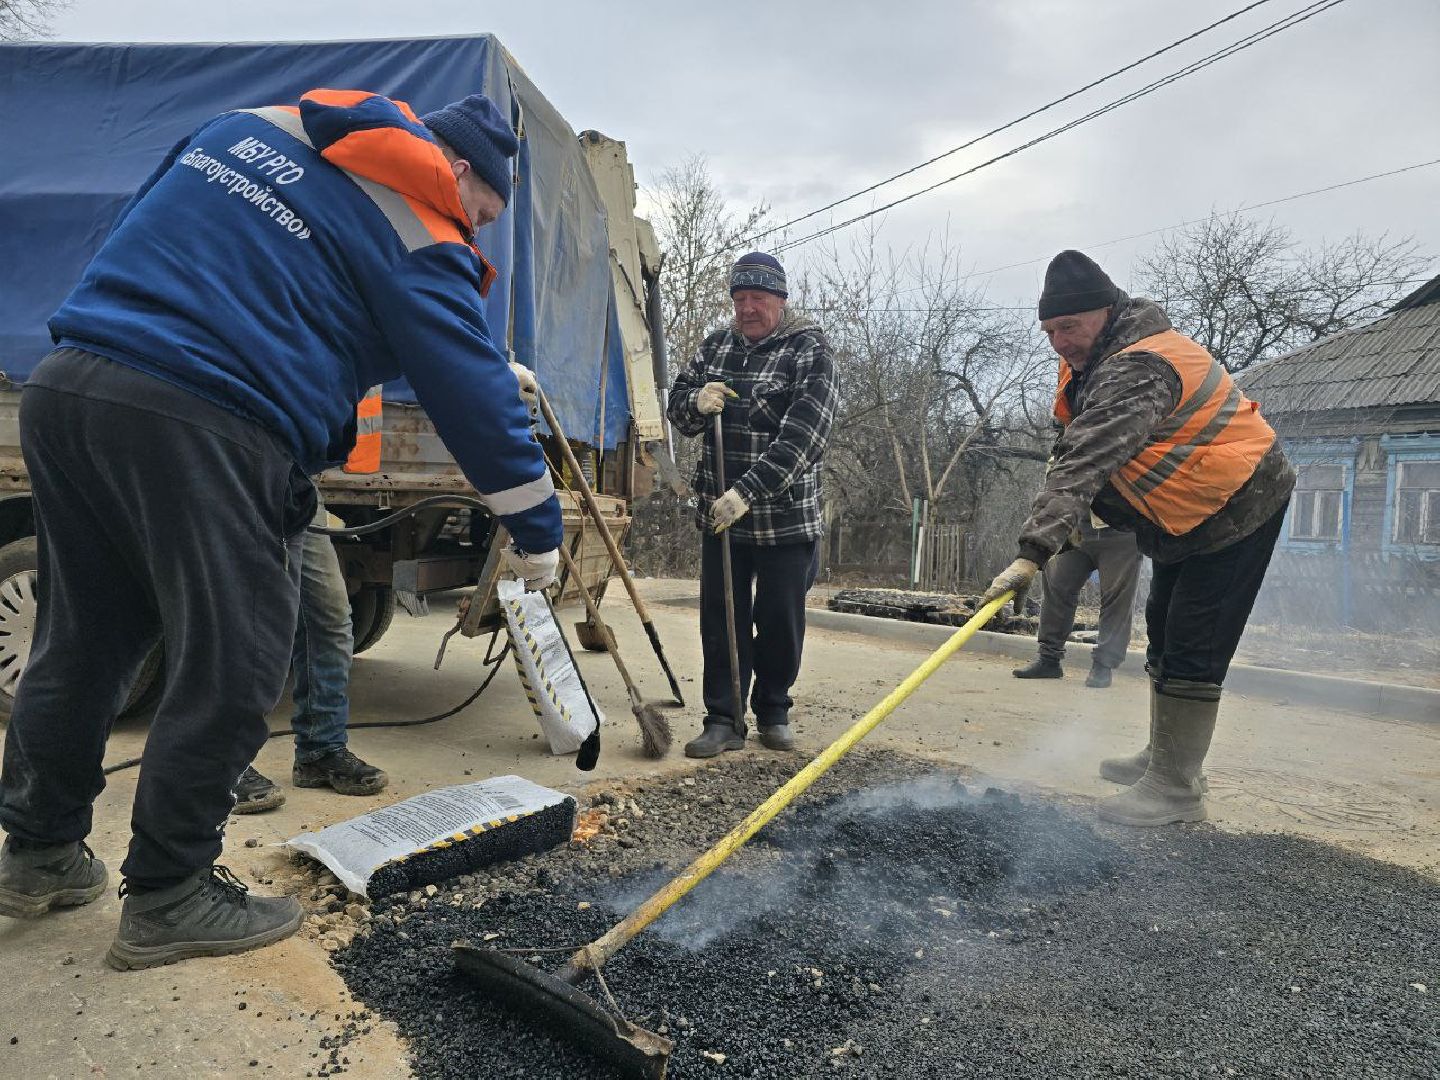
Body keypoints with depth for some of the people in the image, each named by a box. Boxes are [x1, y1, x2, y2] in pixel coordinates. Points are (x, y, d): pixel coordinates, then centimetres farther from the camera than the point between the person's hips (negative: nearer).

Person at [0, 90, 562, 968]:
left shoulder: (245, 127, 22)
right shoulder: (418, 239, -1)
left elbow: (144, 235, 27)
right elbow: (476, 395, -2)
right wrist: (538, 535, 5)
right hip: (204, 431, -8)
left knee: (81, 641, 20)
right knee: (230, 671, 4)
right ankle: (169, 897, 16)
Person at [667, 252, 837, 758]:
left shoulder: (810, 352, -9)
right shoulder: (717, 345, 9)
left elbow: (800, 439, -19)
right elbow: (678, 408, 14)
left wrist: (747, 492, -28)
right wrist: (697, 402, -11)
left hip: (786, 520, -4)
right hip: (720, 513, 4)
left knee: (781, 621, 7)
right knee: (721, 618, 5)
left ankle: (773, 712, 27)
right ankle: (724, 720, 15)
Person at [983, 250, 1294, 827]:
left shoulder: (1136, 370, -32)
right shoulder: (1099, 357, 2)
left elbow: (1087, 463, -44)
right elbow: (1079, 448, 16)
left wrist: (1033, 552, -51)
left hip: (1237, 508, -11)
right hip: (1186, 518, 11)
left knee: (1192, 649, -11)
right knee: (1163, 633, 17)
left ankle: (1177, 787, -1)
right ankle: (1164, 756, 31)